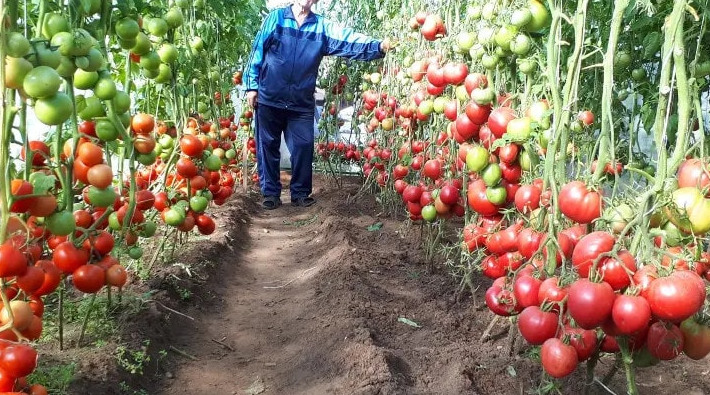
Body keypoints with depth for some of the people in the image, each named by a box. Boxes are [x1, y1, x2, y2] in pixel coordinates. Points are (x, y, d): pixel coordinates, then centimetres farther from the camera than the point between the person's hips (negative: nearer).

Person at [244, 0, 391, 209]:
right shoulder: (275, 17, 1)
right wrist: (252, 85, -1)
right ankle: (270, 193, 18)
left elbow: (348, 40, -10)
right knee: (268, 147, 6)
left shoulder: (322, 26, 3)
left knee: (304, 147, 3)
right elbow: (257, 51, 2)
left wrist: (378, 46, -25)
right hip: (269, 98, -1)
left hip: (302, 102, 1)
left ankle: (300, 193, 18)